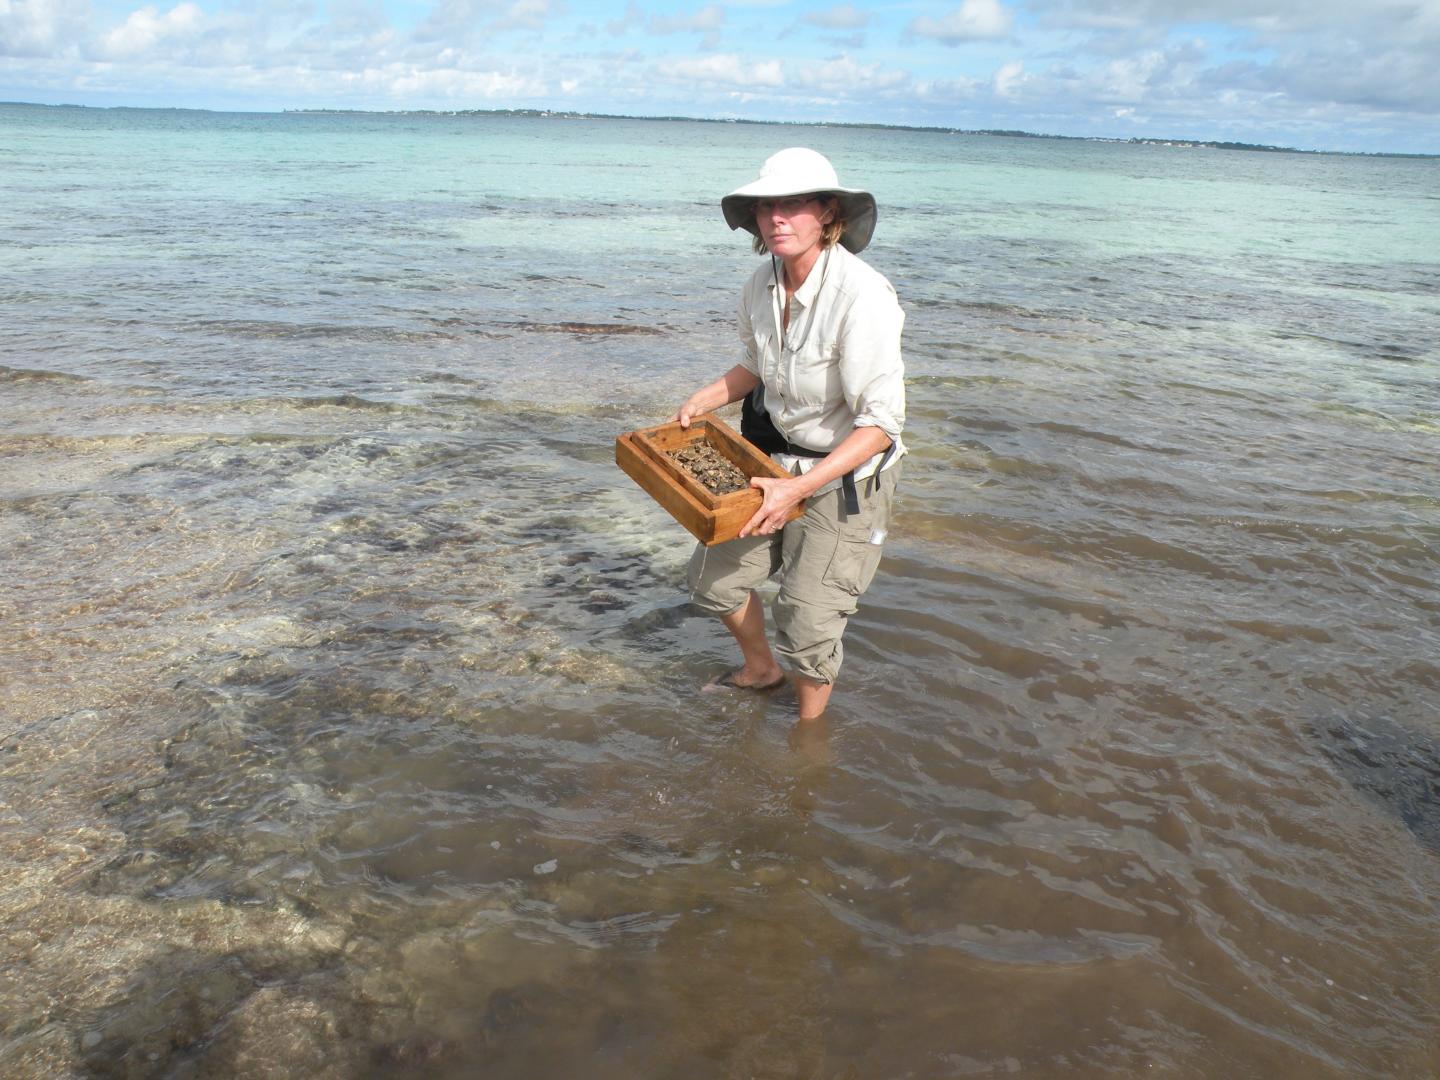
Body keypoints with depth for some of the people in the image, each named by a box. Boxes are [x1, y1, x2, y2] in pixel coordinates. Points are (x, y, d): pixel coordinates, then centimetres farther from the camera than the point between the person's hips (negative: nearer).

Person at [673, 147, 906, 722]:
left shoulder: (861, 296, -28)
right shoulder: (762, 284, -5)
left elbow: (881, 421, -27)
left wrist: (798, 487, -33)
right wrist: (701, 401, 2)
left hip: (847, 475, -7)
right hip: (777, 457, 7)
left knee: (808, 623, -2)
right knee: (714, 575, 15)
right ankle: (760, 669, 45)